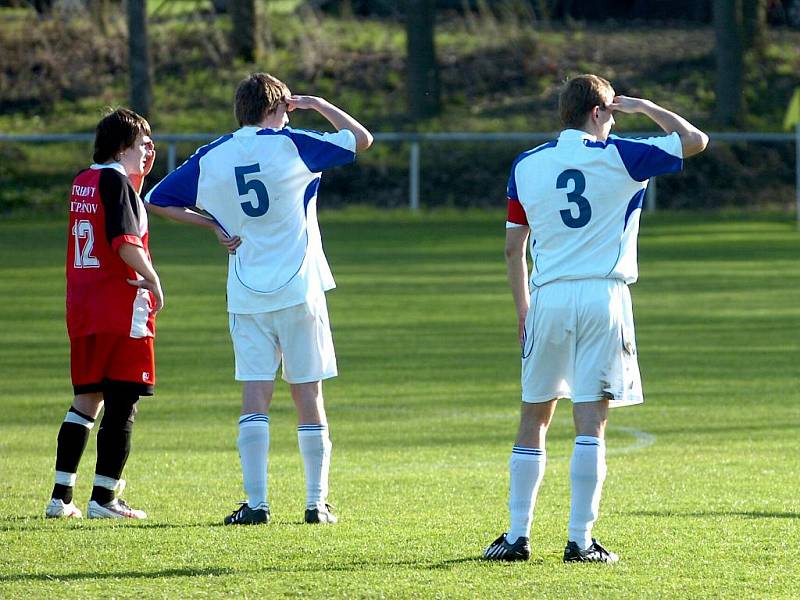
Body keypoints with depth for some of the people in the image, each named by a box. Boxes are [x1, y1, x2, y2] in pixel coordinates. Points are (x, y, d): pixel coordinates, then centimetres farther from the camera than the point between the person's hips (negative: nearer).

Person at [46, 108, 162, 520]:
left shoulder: (83, 182, 14)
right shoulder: (116, 181, -12)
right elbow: (125, 242, -22)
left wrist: (140, 174, 20)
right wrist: (153, 280, -10)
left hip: (82, 310, 8)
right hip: (122, 310, -8)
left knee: (86, 400, 14)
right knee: (122, 403, -3)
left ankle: (61, 496, 11)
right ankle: (103, 498, -4)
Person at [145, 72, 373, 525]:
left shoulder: (210, 158, 3)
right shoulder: (290, 145, -6)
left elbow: (158, 202, 9)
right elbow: (362, 139, 2)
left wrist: (213, 224, 11)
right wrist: (318, 105, 11)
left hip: (246, 296, 2)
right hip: (299, 291, -2)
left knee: (255, 398, 1)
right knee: (309, 395, 4)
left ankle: (257, 502, -6)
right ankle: (317, 502, 5)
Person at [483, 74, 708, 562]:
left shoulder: (526, 166, 8)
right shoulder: (619, 157, -2)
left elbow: (513, 247, 11)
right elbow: (695, 140, 6)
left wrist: (523, 309, 19)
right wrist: (644, 107, 16)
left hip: (548, 299, 3)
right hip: (603, 296, -3)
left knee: (534, 420, 10)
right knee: (591, 422, -3)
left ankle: (518, 536, 9)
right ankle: (581, 540, -6)